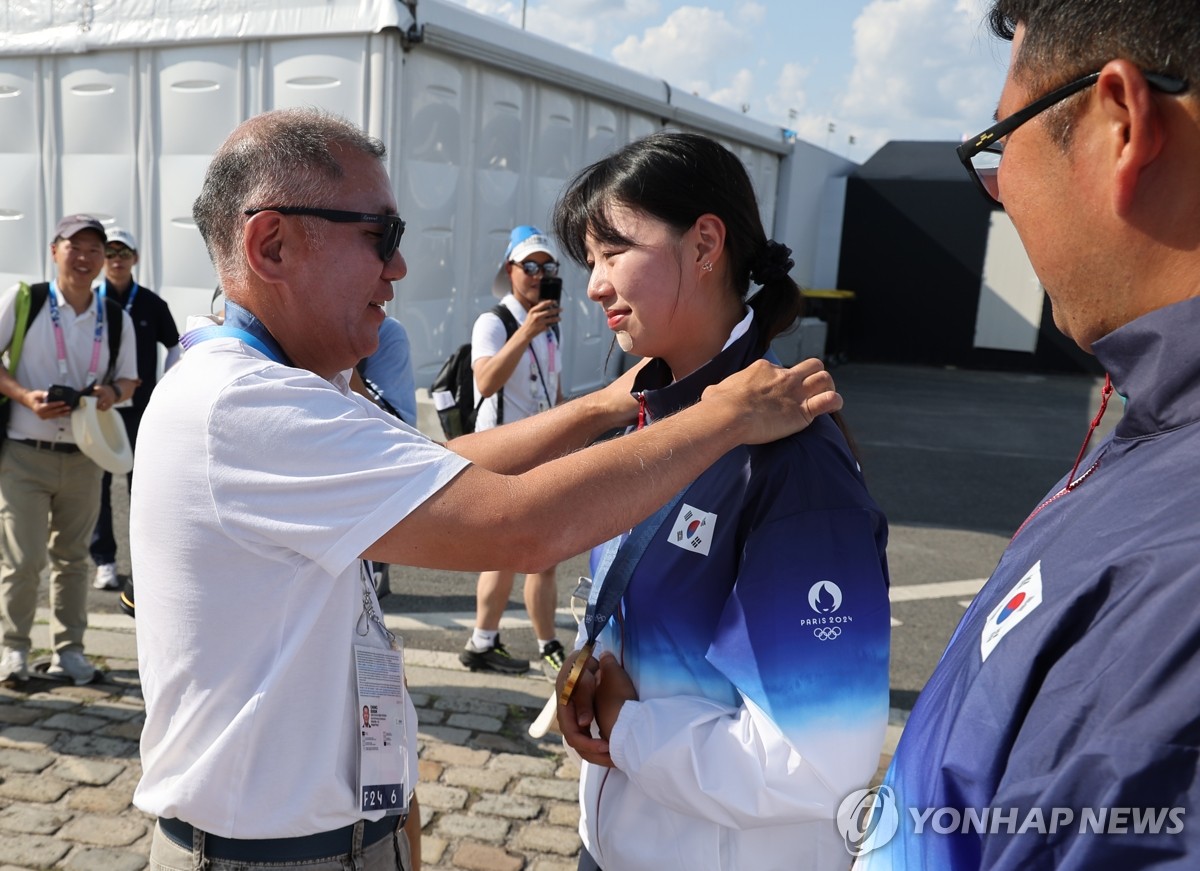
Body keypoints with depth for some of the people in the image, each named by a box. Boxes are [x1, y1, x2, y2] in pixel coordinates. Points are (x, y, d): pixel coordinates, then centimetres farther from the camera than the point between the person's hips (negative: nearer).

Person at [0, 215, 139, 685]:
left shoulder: (116, 318, 5)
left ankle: (68, 649, 23)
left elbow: (129, 378, 12)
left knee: (73, 558, 11)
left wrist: (112, 392, -10)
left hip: (84, 457, 3)